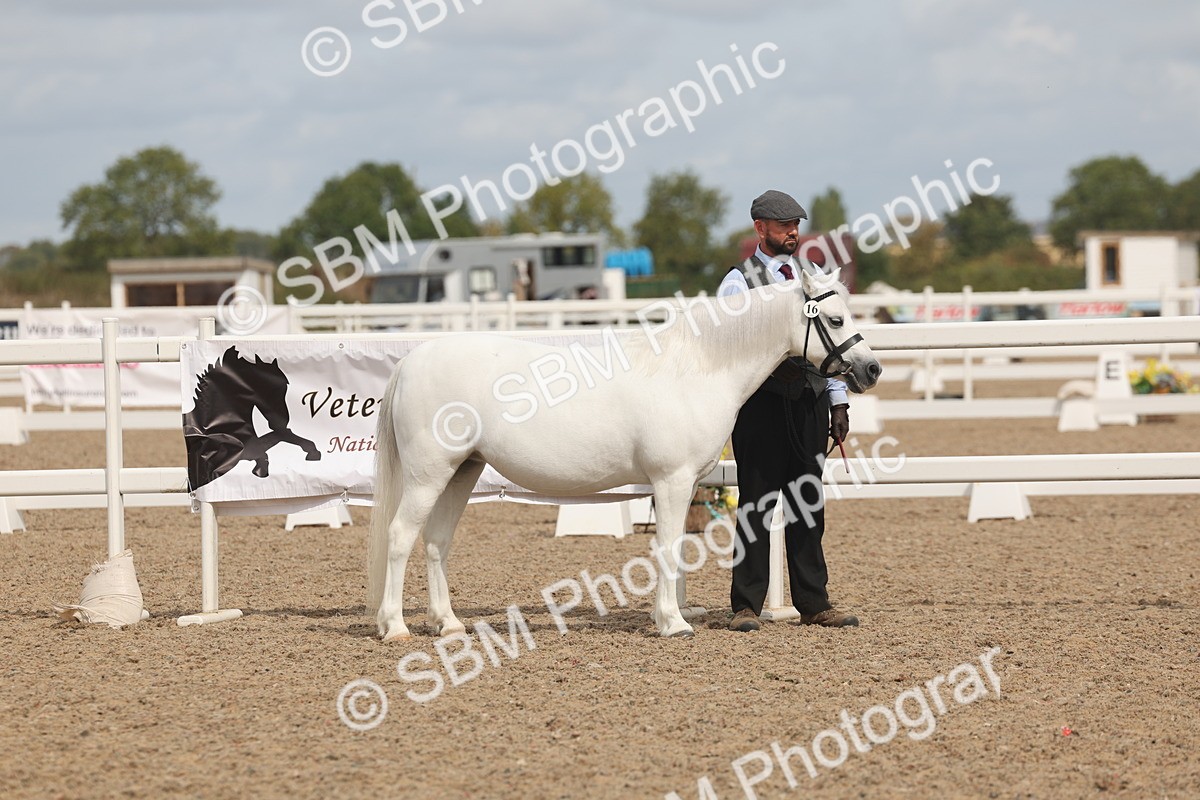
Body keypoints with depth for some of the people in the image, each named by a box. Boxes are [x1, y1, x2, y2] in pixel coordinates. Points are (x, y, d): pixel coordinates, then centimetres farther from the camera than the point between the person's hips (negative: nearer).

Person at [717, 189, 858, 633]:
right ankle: (746, 606, 3)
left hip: (809, 400, 5)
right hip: (761, 400, -5)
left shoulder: (813, 275, 13)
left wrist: (838, 402, 8)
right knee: (756, 505, -2)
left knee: (809, 504, 9)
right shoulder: (739, 281, -2)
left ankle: (814, 604, 15)